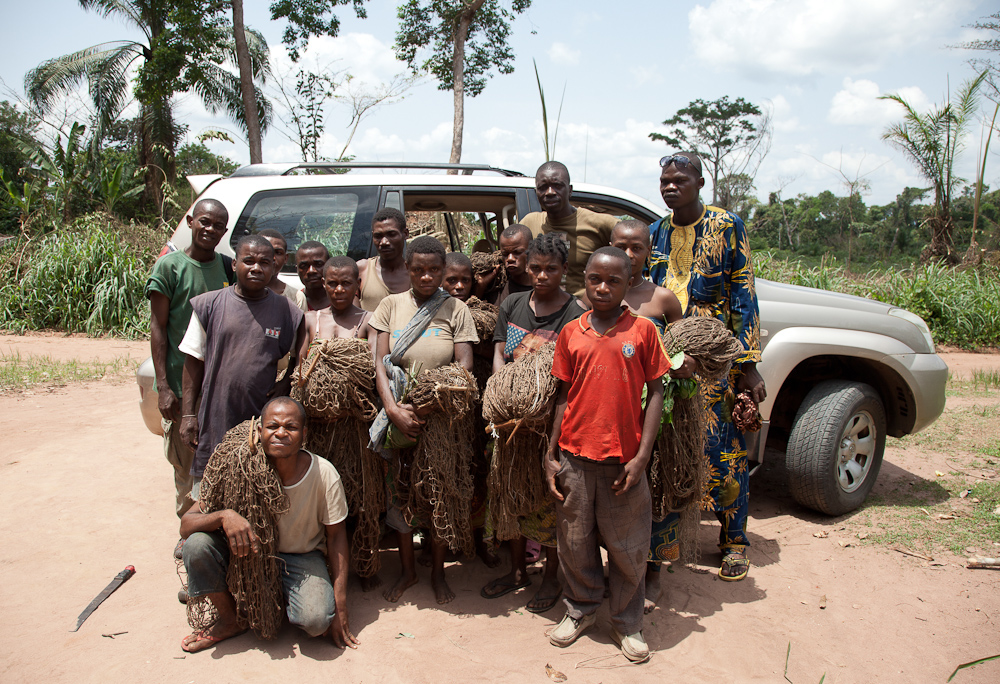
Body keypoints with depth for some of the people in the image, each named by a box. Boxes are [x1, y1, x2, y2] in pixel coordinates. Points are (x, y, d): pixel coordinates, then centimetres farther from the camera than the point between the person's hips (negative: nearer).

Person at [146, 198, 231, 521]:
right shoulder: (169, 265, -4)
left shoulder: (228, 267, 7)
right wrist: (163, 386, -10)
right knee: (186, 464, 6)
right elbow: (158, 328, -4)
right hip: (181, 385, -3)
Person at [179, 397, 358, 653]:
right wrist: (224, 516, -42)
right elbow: (186, 525, -19)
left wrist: (340, 606, -12)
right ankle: (230, 619, 0)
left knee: (317, 620, -30)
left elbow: (336, 535, -10)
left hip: (303, 557, -2)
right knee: (197, 544, -25)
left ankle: (284, 598, 8)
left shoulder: (324, 473, -22)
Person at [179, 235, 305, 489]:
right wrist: (188, 414, 1)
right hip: (215, 419, 0)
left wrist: (286, 384, -3)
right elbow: (194, 361, 5)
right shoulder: (208, 305, 1)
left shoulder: (286, 311, 2)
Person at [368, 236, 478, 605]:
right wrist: (394, 410, -16)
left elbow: (464, 367, -8)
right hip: (400, 416, 2)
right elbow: (380, 363, -2)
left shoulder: (456, 310, -2)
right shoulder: (391, 305, 3)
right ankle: (408, 570, 31)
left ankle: (438, 572, 28)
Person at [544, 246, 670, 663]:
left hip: (623, 459, -2)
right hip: (573, 456, 2)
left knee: (628, 549, 9)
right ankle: (581, 608, 38)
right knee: (575, 542, 15)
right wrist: (550, 456, 4)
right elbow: (563, 395, 8)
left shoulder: (643, 330, -2)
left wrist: (641, 457, -7)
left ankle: (627, 622, 31)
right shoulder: (571, 333, 4)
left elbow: (655, 393, -1)